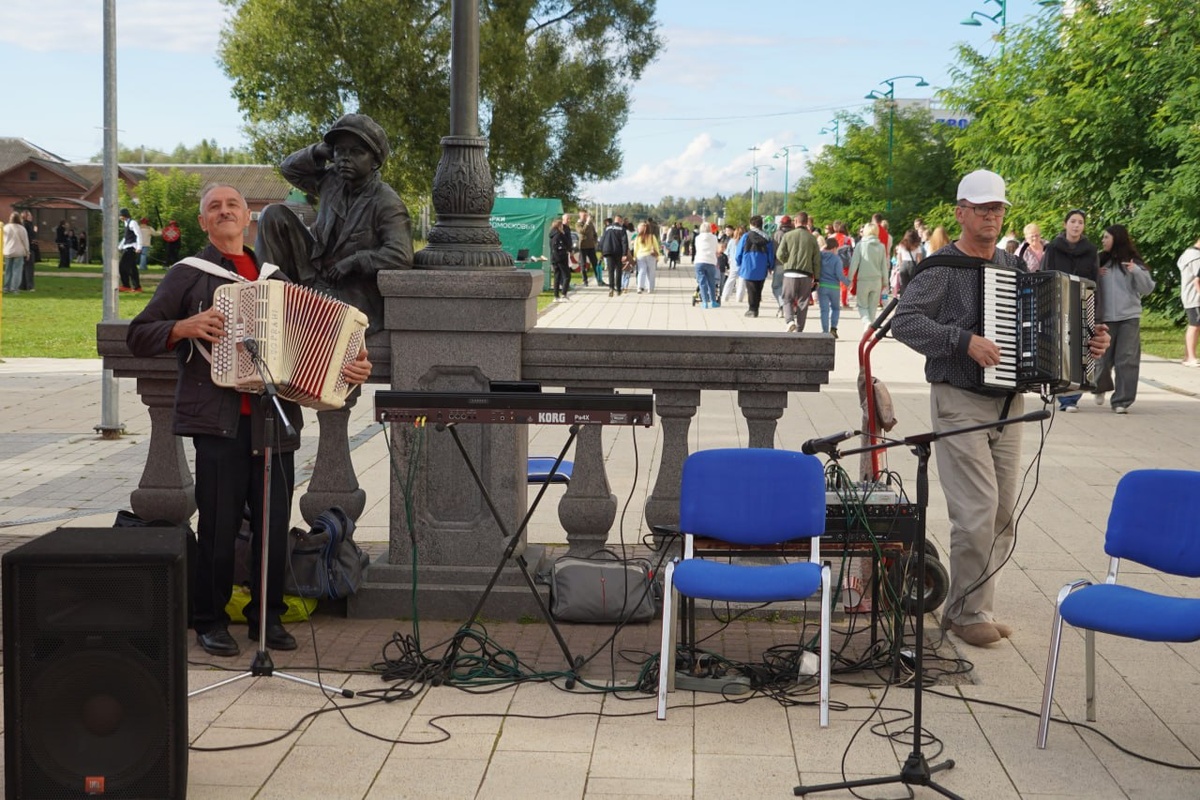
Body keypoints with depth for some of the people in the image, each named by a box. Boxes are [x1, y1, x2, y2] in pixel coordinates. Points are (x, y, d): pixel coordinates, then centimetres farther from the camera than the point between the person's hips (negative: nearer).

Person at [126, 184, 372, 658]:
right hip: (217, 419, -3)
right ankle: (210, 622, 10)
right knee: (219, 525, -3)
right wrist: (184, 327, -14)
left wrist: (351, 367, 3)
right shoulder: (189, 276, 7)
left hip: (274, 419, 4)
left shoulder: (276, 280, 19)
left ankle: (268, 617, 17)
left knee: (275, 525, 4)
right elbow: (138, 337, 3)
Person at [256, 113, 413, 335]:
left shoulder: (386, 204, -18)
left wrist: (354, 261, -22)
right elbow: (289, 169, 20)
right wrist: (317, 152, 1)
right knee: (275, 214, -3)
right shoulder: (332, 181, 5)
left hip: (350, 294, -8)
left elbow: (401, 257, -29)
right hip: (315, 273, 8)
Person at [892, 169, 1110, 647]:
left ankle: (969, 608, 20)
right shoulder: (942, 268, -8)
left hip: (1008, 405, 7)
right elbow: (904, 321, -20)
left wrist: (1091, 343, 5)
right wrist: (965, 341, -27)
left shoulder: (1015, 268, 13)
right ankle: (968, 612, 3)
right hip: (959, 403, -7)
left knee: (1003, 513, 9)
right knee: (977, 510, -11)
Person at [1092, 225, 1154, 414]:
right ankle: (1101, 387, 37)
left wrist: (1136, 272, -18)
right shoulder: (1100, 261, 5)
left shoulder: (1133, 262, 0)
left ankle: (1122, 401, 1)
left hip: (1129, 317, -2)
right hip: (1105, 317, 2)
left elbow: (1147, 289, -2)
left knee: (1127, 359, -4)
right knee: (1103, 357, 9)